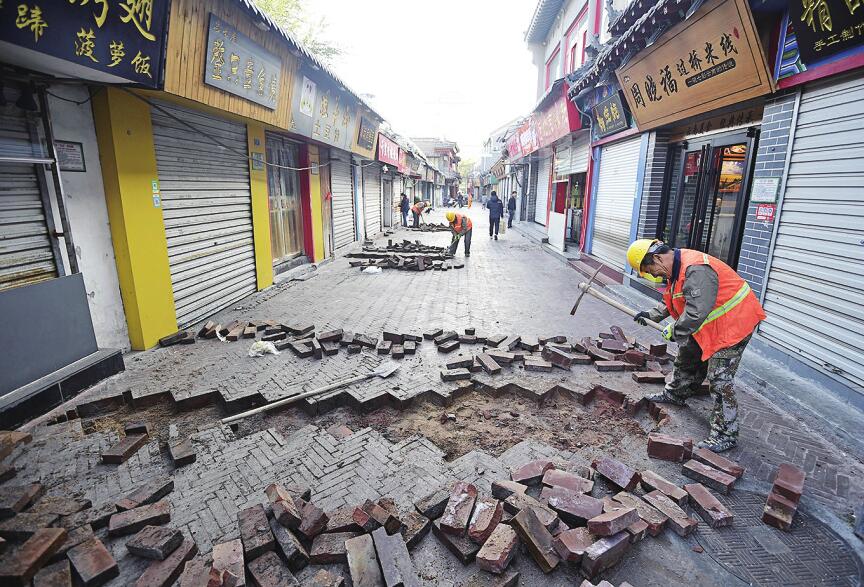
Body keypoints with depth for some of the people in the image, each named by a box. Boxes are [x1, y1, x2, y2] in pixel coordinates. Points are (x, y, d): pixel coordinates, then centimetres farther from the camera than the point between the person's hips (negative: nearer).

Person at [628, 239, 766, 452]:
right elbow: (673, 301, 15)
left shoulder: (696, 270, -31)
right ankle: (675, 394, 45)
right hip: (710, 324, 11)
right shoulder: (678, 267, 3)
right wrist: (652, 315, 4)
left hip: (733, 322, -10)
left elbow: (696, 312, -35)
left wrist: (675, 331, -20)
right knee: (688, 357, 23)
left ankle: (726, 434, 3)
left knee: (719, 379, -8)